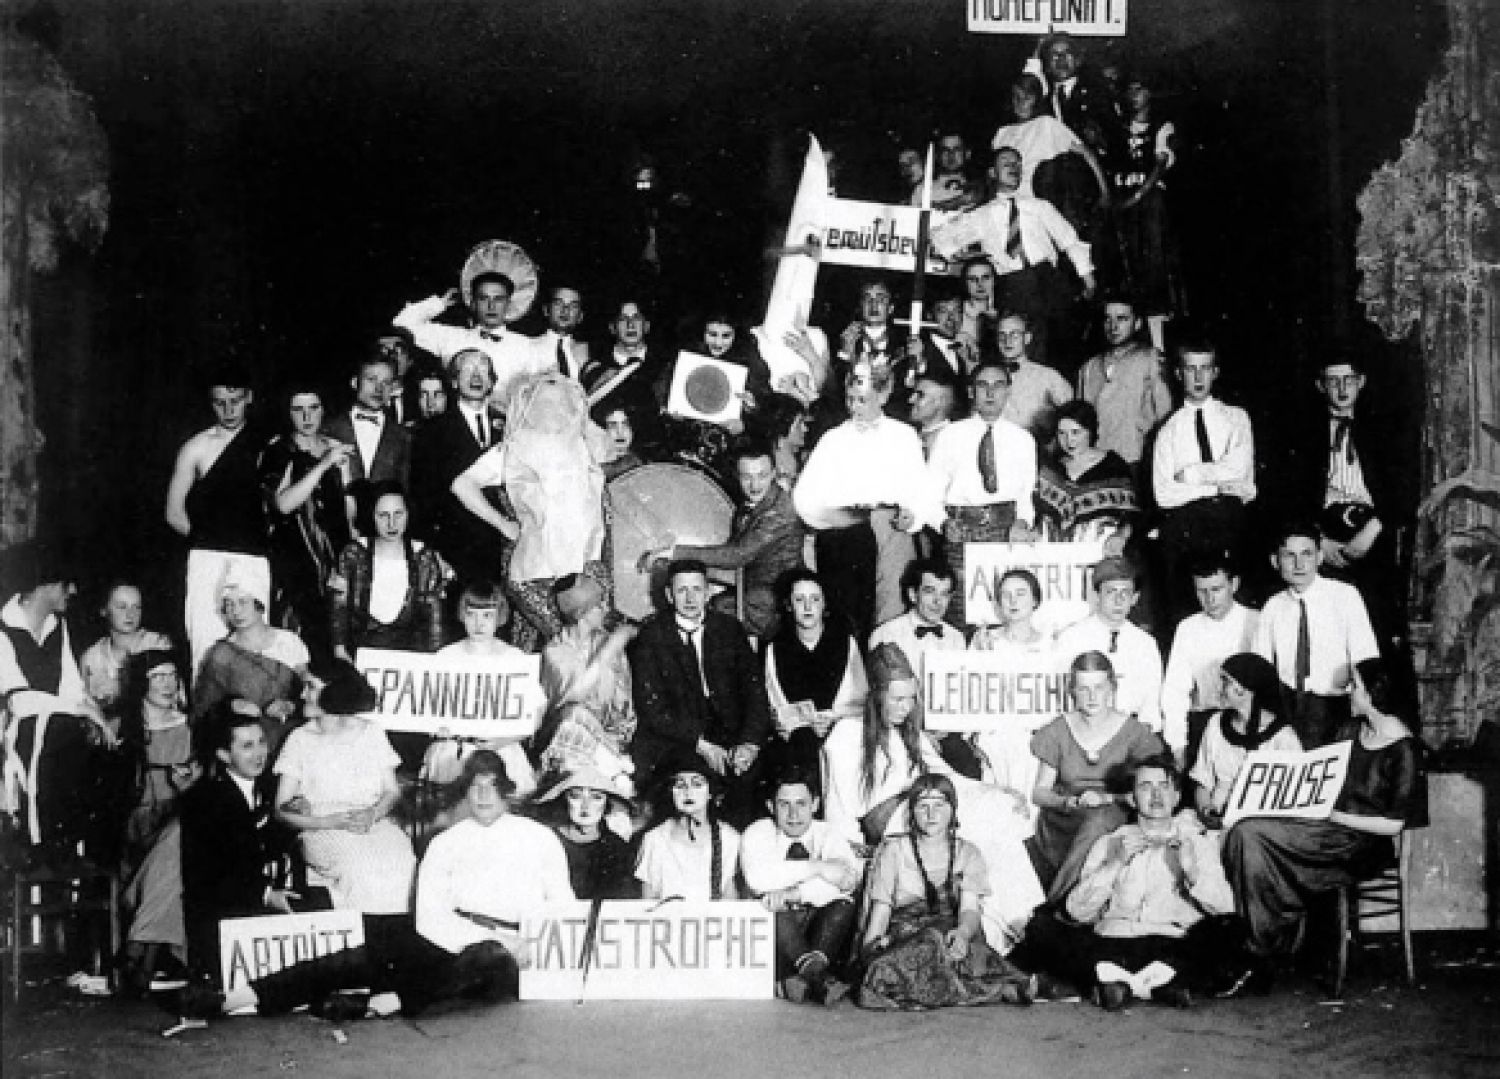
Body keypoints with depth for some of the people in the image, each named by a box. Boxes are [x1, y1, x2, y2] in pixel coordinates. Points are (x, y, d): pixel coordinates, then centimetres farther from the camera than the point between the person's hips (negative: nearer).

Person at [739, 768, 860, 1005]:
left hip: (822, 923, 1)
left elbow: (850, 879, -20)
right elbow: (758, 880, -24)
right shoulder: (758, 834, -2)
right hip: (773, 926, -1)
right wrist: (818, 867, -26)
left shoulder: (827, 835, 2)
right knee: (774, 909, -32)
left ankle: (804, 974, -40)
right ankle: (820, 978, -41)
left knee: (844, 904, -27)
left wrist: (794, 893, -32)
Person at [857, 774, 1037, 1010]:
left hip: (957, 937, 1)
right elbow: (880, 910, 7)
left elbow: (970, 909, -1)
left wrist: (962, 933, -25)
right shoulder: (893, 850, 14)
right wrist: (870, 951, -11)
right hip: (903, 936, -1)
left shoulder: (967, 853, 14)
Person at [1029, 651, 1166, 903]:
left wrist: (1106, 799, -17)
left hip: (1114, 819, -1)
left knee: (1100, 819, -35)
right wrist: (1070, 802, -14)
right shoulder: (1059, 731, 5)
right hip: (1060, 825, 1)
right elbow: (1039, 792, 6)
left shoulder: (1133, 732, 1)